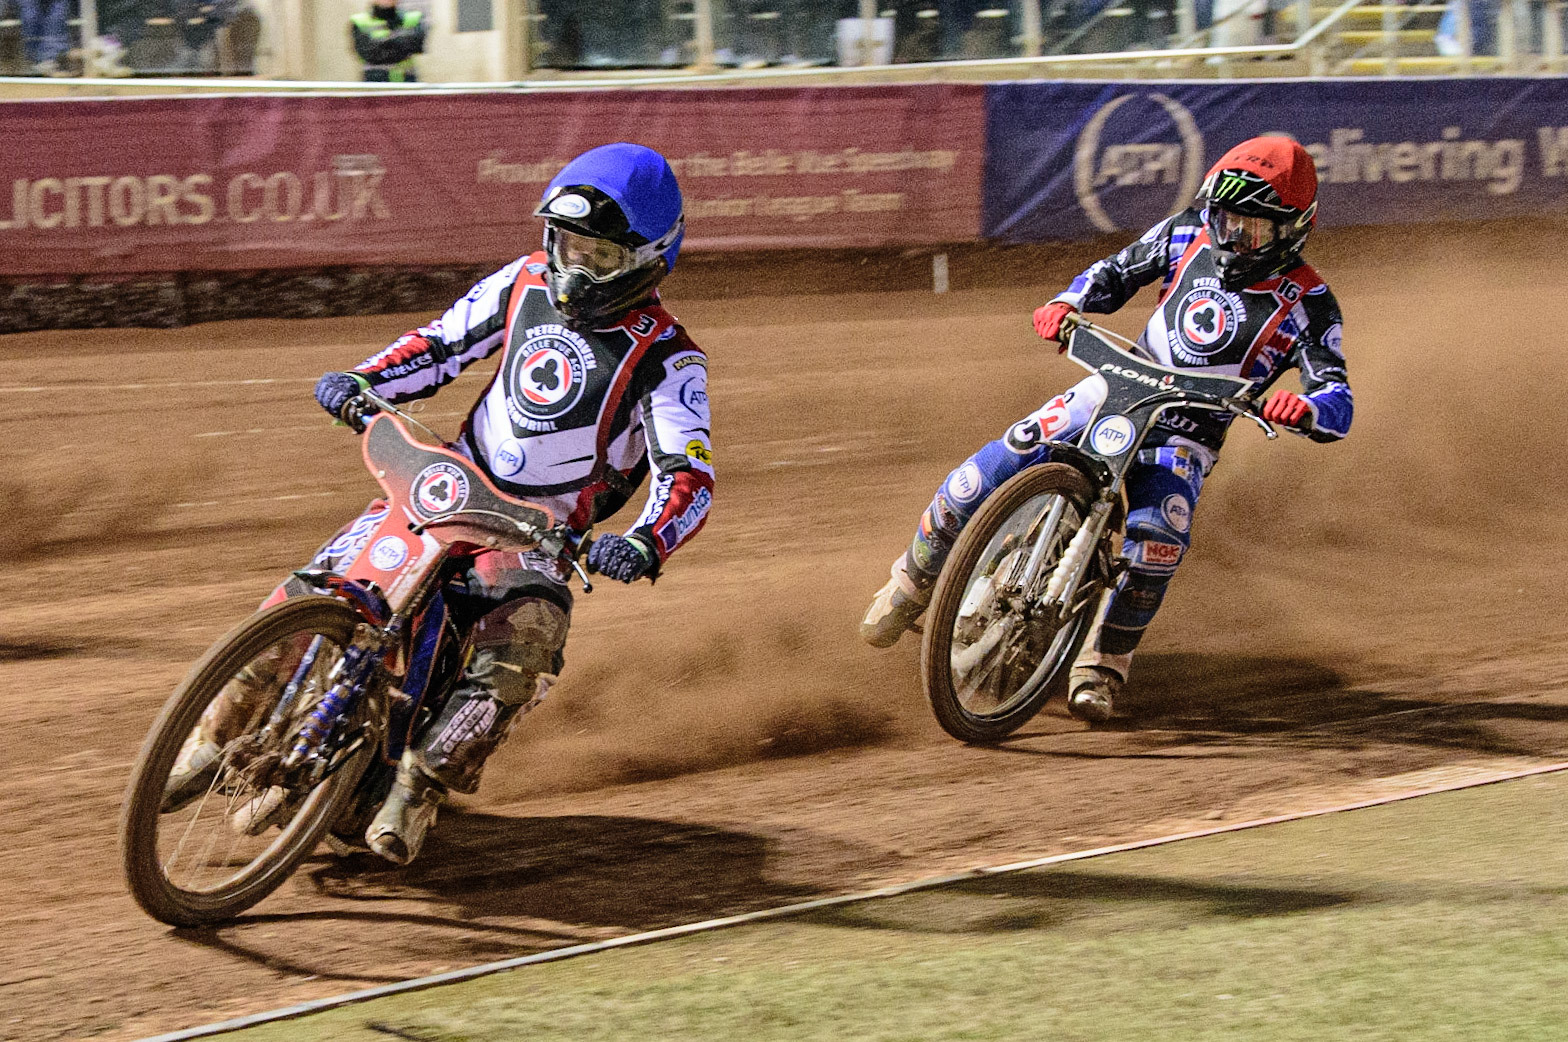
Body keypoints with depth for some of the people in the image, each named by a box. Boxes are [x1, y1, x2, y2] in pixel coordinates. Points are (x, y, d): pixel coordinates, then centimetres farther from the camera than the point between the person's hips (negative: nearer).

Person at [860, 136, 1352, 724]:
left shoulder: (1307, 305, -11)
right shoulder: (1190, 234, 0)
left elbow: (1339, 405, -18)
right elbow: (1118, 271, 14)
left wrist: (1302, 409, -43)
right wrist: (1067, 303, -8)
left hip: (1187, 437, -3)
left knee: (1160, 532, -34)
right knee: (986, 474, -16)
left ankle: (1102, 665, -13)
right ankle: (914, 581, 7)